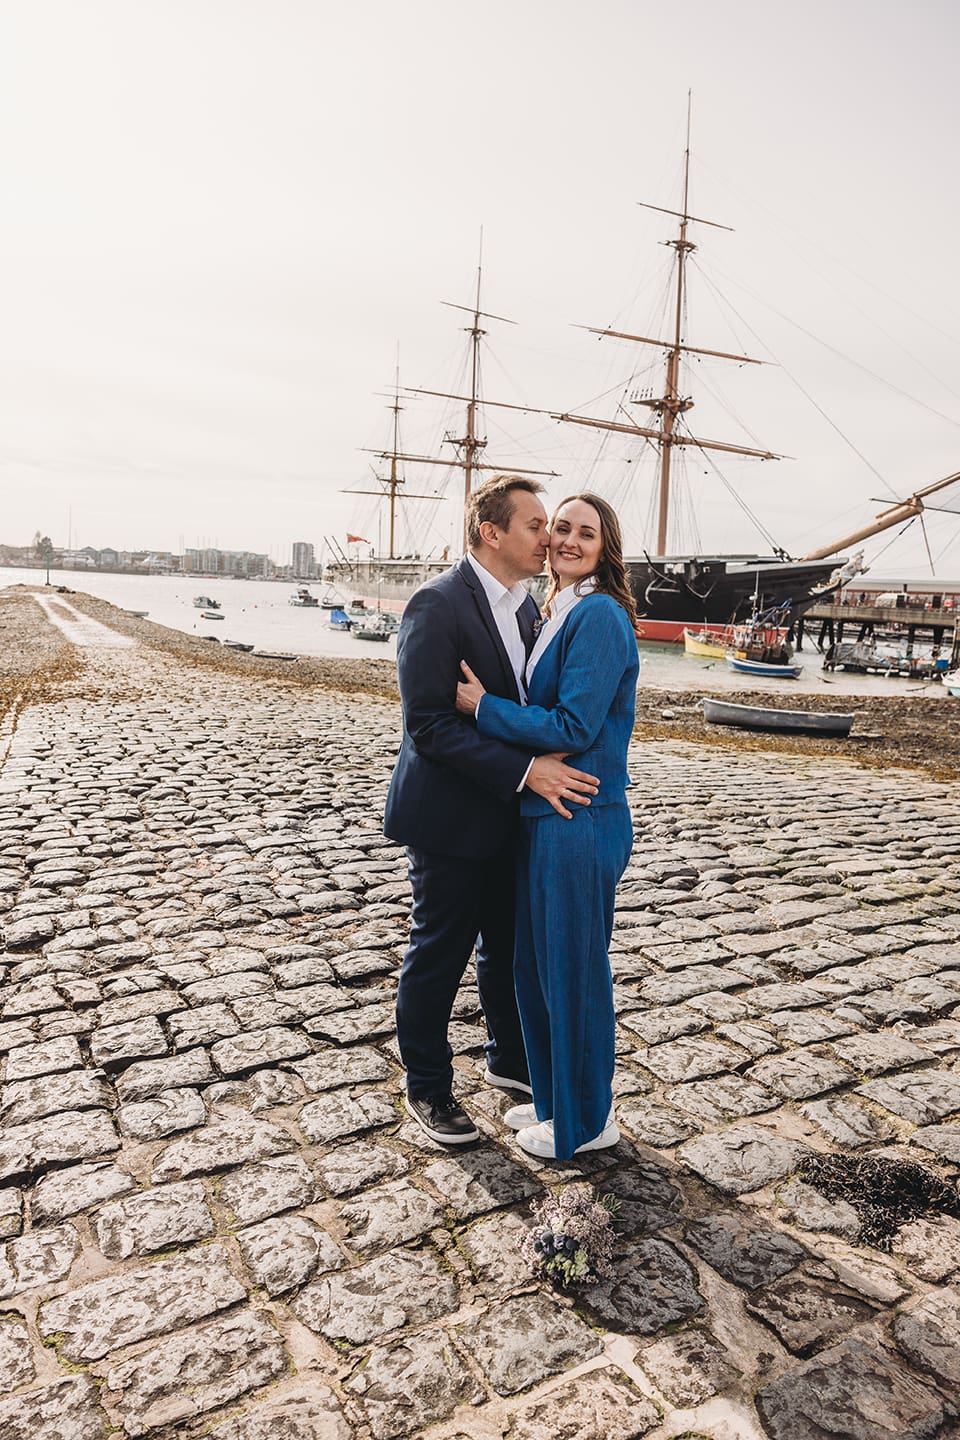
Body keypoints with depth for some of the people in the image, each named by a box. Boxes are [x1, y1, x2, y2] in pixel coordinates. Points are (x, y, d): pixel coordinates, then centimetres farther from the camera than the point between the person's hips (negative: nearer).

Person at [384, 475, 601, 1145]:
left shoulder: (525, 606, 7)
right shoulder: (438, 603, -19)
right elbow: (429, 724, -24)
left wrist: (548, 766, 1)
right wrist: (526, 770, -27)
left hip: (508, 813, 8)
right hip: (450, 816, -8)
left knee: (510, 944, 21)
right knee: (440, 953, 8)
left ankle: (510, 1058, 43)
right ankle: (427, 1087, 29)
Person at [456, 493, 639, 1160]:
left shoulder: (599, 617, -16)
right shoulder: (563, 613, 14)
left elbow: (574, 728, -21)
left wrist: (484, 707, -13)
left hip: (580, 822, -10)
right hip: (545, 814, 10)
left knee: (573, 968, 5)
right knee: (535, 962, 19)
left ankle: (586, 1121, 26)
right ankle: (554, 1098, 38)